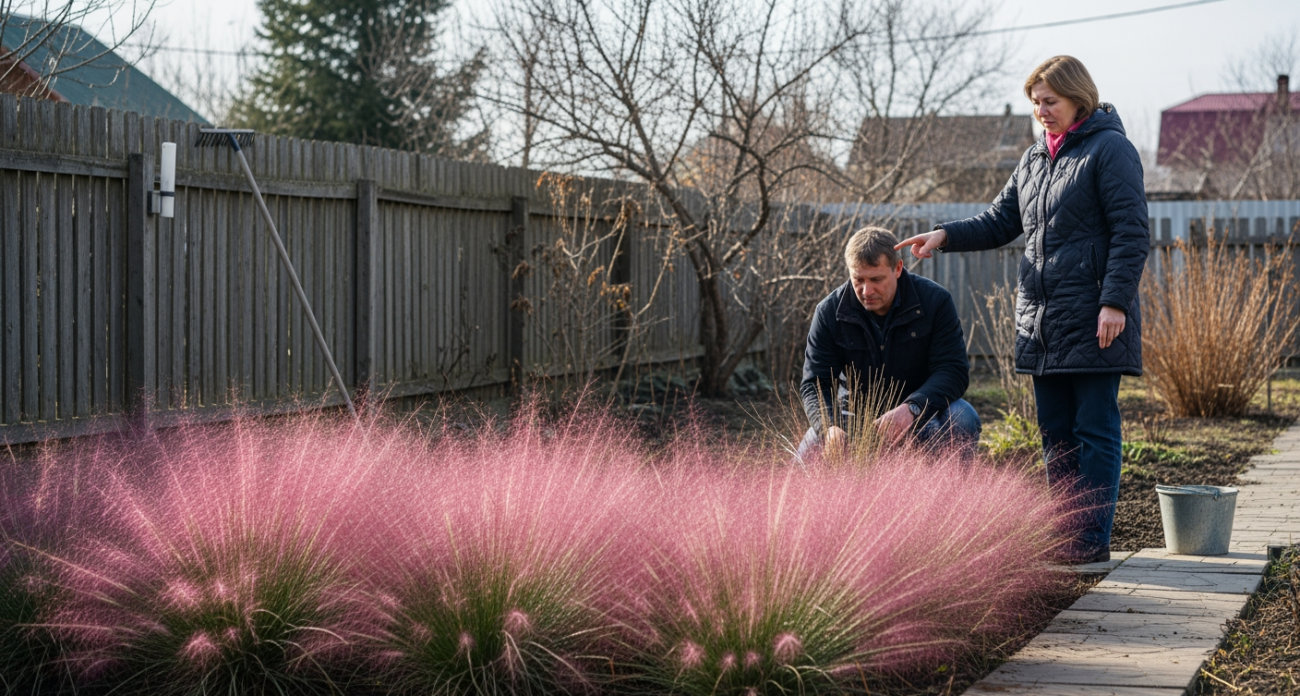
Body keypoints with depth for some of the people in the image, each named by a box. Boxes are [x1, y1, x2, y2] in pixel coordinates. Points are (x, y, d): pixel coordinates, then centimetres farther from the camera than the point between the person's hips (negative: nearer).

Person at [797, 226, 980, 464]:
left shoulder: (935, 301, -13)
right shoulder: (829, 312, -10)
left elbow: (954, 370, -18)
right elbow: (815, 383, -11)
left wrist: (911, 409, -37)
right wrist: (828, 427, -34)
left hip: (921, 415, -1)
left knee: (963, 420, -32)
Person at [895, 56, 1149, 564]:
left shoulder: (1110, 150, -6)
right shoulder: (1034, 159, 18)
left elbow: (1131, 233, -11)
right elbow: (1001, 222, 18)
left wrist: (1115, 300, -18)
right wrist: (945, 236, 2)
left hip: (1093, 321, -7)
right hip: (1040, 321, 8)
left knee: (1094, 429, -4)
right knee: (1055, 431, 10)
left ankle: (1093, 541, -1)